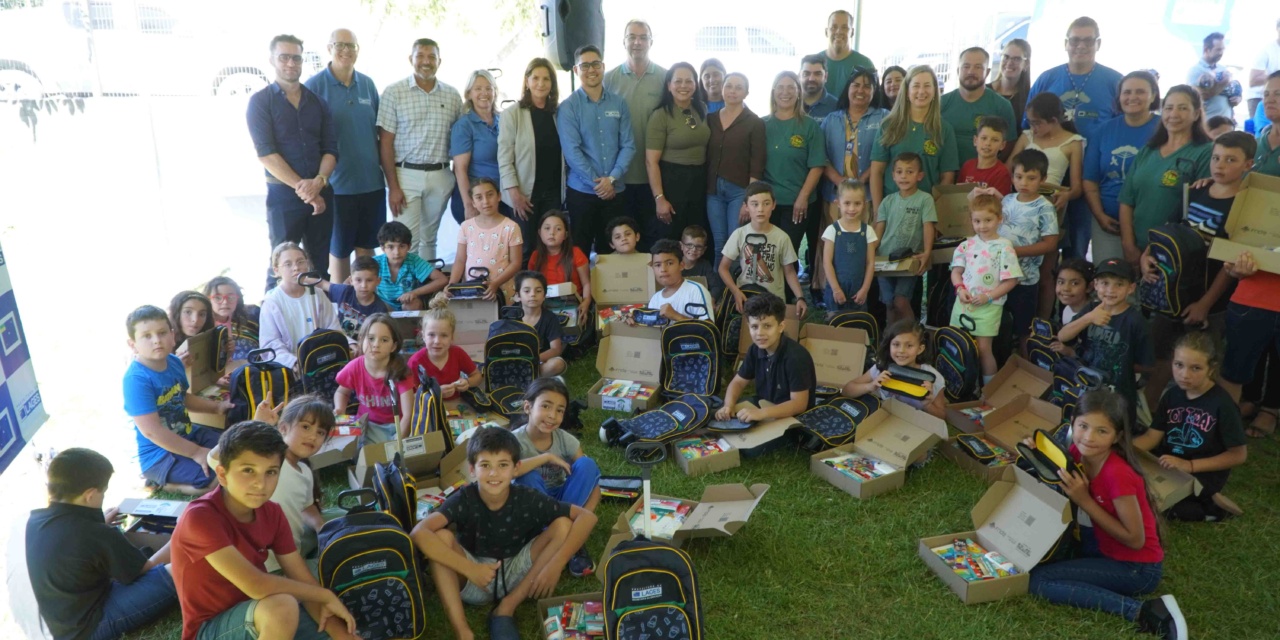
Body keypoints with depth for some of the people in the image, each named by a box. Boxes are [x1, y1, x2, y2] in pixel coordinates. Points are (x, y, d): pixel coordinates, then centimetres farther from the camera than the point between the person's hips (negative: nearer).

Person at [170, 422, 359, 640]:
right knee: (282, 605, -34)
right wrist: (326, 595, -19)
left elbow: (305, 584, -5)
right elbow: (256, 585, -31)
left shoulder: (272, 513, -3)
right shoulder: (200, 517, -24)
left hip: (261, 621, 6)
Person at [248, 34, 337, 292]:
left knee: (320, 265, 7)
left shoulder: (317, 100, 11)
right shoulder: (260, 101, 0)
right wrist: (301, 187, -16)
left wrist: (319, 181, -13)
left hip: (321, 193, 4)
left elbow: (330, 149, 6)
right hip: (283, 194, -4)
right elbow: (266, 154, -9)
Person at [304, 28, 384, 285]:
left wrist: (387, 168, 11)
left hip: (372, 182, 4)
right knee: (339, 249, 9)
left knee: (367, 246, 12)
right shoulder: (315, 86, -5)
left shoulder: (367, 84, 8)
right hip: (337, 184, -4)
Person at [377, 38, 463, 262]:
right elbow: (385, 143, -4)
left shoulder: (452, 95, 7)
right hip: (406, 175, -3)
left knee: (429, 239, 13)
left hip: (440, 176, 3)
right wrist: (393, 186, -9)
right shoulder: (394, 92, -2)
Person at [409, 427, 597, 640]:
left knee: (563, 525, -19)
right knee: (441, 538, -28)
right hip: (473, 581, -1)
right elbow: (419, 533, -34)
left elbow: (587, 517, -20)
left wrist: (556, 565, -29)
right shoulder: (463, 500, -19)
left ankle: (506, 609, -16)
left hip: (517, 576, 1)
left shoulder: (529, 500, -17)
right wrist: (468, 569, -38)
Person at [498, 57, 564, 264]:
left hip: (553, 192, 4)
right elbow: (504, 157, -7)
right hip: (525, 193, -3)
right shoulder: (512, 114, -4)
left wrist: (565, 188, 2)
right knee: (526, 250, -1)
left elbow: (564, 153, 11)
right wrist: (514, 192, -15)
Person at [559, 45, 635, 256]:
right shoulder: (568, 107, -3)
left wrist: (612, 178, -12)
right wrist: (597, 183, -14)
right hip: (582, 191, -3)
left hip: (615, 191, 3)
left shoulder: (619, 103, 6)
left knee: (611, 251, 10)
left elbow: (628, 145, 1)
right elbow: (571, 151, -11)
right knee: (580, 251, 5)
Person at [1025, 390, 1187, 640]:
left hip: (1137, 567, -8)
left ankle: (1142, 611, -17)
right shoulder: (1078, 452, -7)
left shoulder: (1117, 474, -29)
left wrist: (1084, 500, -25)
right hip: (1107, 547, 8)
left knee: (1037, 579, -16)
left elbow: (1135, 540, -22)